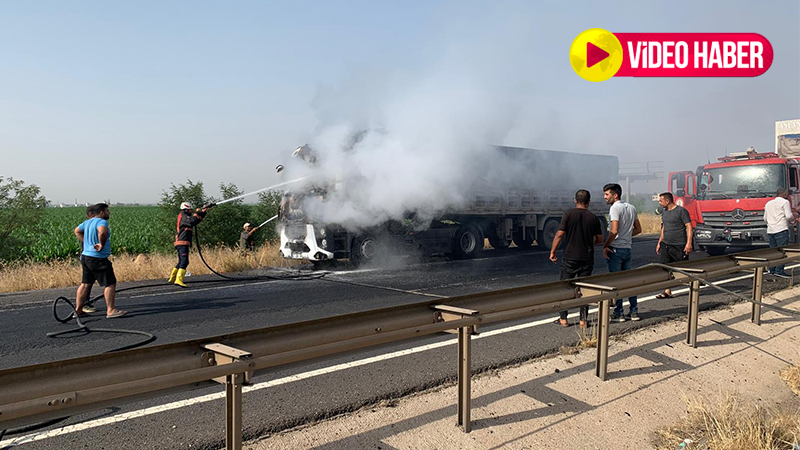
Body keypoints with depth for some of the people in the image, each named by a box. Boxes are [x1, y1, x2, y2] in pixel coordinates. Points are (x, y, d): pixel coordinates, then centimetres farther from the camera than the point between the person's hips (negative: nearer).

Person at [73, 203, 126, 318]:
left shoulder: (87, 222, 14)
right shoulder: (101, 221, -15)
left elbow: (77, 231, 29)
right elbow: (102, 232, -37)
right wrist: (102, 244, -21)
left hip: (86, 256, 10)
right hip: (98, 259, -10)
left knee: (85, 284, 16)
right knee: (110, 283, -4)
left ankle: (78, 310, 22)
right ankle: (110, 310, -3)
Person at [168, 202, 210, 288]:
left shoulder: (186, 217, 21)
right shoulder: (184, 217, -9)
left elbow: (197, 220, 20)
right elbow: (192, 221, -27)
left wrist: (203, 212, 11)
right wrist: (197, 212, -15)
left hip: (180, 243, 11)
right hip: (182, 243, -11)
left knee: (181, 262, 21)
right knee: (184, 262, -18)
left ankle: (172, 278, 31)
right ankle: (178, 280, -28)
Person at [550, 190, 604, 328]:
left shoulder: (569, 214, -7)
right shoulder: (593, 217, 2)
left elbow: (559, 234, -12)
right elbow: (600, 239, 9)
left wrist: (552, 252, -3)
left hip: (570, 257, -2)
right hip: (587, 258, 2)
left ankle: (563, 319, 8)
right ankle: (583, 320, 9)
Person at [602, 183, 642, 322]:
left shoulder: (615, 208, -13)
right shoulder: (631, 207, 12)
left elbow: (614, 231, -21)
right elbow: (638, 229, 17)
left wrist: (605, 246, -13)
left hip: (615, 249, -8)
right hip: (627, 248, 8)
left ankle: (618, 314, 5)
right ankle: (634, 312, 18)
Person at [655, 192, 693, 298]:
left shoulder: (681, 211, -9)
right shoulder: (664, 211, 13)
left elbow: (689, 227, -12)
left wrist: (689, 243, -19)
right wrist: (659, 242, 20)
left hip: (679, 246, -7)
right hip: (666, 245, 7)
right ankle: (667, 292, 1)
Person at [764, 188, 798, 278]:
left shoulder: (768, 203, 20)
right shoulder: (785, 202, -1)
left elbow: (765, 218, 22)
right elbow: (788, 216, -10)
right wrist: (793, 220, 9)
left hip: (770, 230, 7)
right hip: (781, 230, -7)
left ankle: (772, 270, 9)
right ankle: (779, 270, -16)